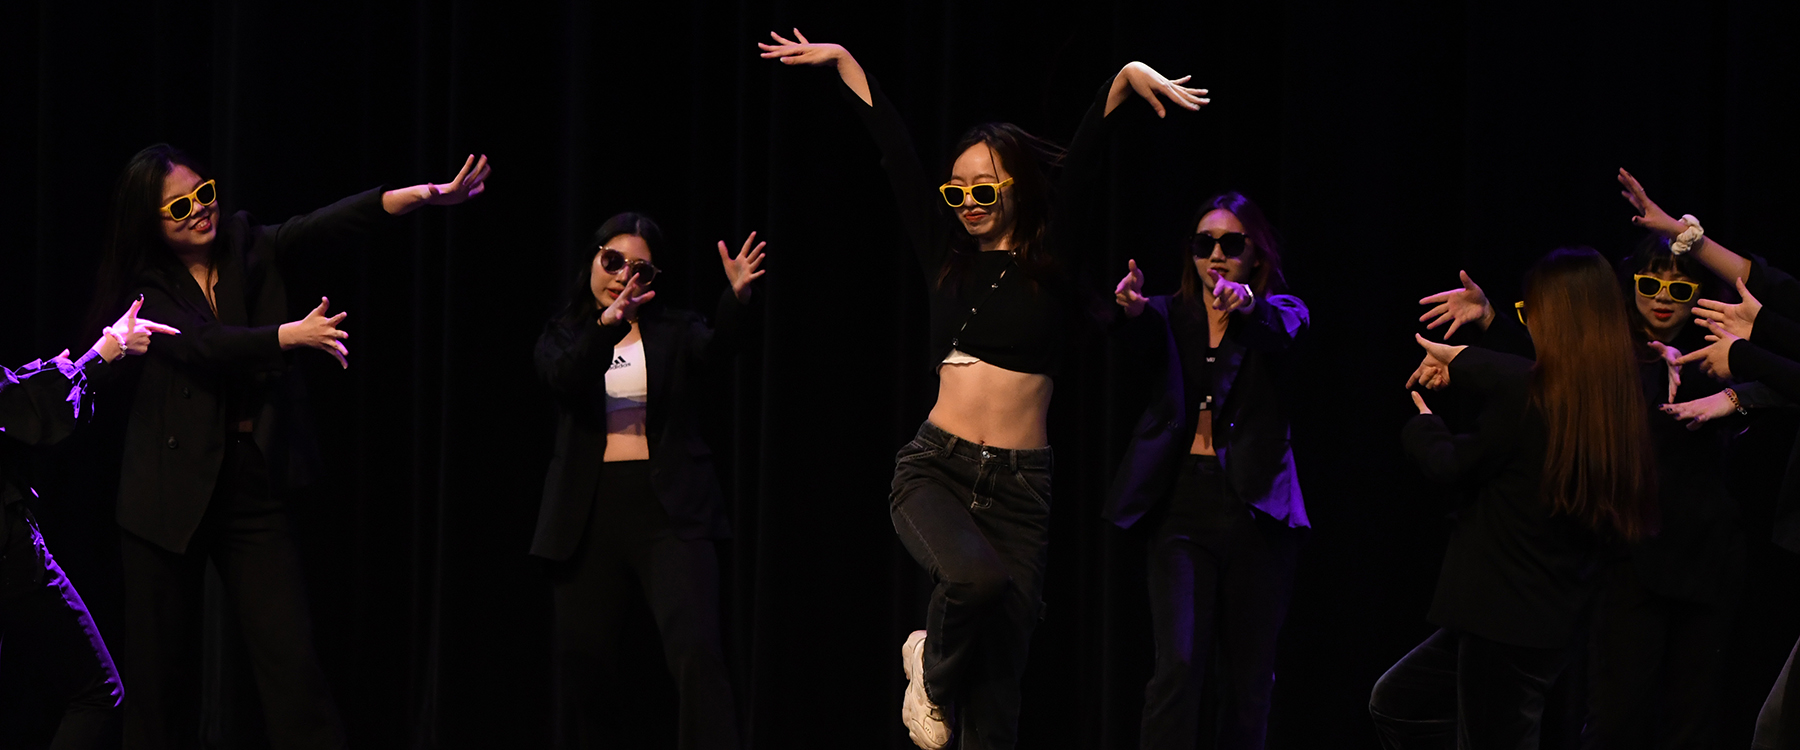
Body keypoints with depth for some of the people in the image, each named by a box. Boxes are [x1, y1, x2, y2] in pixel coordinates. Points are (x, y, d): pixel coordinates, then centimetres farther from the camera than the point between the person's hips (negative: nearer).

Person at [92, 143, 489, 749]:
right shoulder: (146, 287, -2)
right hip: (173, 493, -1)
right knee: (162, 671, 4)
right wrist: (292, 335, -31)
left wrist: (423, 195, -27)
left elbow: (323, 226, -11)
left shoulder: (246, 247, 5)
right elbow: (199, 346, -19)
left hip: (252, 485, 2)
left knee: (292, 663, -7)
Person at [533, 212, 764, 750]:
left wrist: (737, 299, -36)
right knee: (583, 666, 6)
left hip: (670, 511, -2)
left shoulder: (675, 332, 8)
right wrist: (605, 327, -32)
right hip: (589, 515, 2)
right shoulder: (563, 336, 9)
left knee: (696, 654, -18)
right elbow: (566, 377, -13)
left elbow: (715, 350, -15)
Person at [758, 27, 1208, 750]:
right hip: (936, 469, 1)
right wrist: (843, 60, 15)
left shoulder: (1053, 264, 3)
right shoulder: (948, 257, 9)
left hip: (1021, 488, 0)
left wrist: (1128, 79, -19)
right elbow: (894, 148, 11)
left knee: (996, 691, -2)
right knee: (977, 574, -32)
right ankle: (933, 669, -1)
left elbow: (1086, 157, -7)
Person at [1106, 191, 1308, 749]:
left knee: (1249, 677, 5)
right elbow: (1147, 338, -15)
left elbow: (1282, 331, -20)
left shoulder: (1279, 311, 5)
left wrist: (1247, 307, -44)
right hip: (1184, 505, 0)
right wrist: (1133, 310, -40)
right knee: (1178, 665, -13)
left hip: (1256, 509, 0)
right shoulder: (1171, 314, 9)